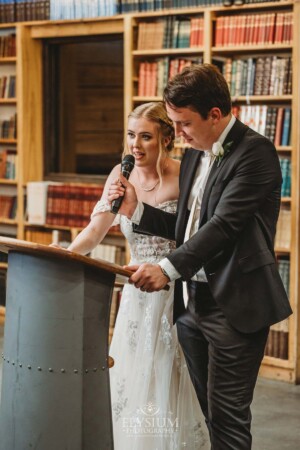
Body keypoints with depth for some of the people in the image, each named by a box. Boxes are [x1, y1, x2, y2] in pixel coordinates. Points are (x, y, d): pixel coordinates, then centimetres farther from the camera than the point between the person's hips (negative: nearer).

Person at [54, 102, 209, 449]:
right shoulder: (121, 175, 1)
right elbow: (95, 230, -4)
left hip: (177, 293, -5)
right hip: (137, 295, 5)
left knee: (171, 386, 1)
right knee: (129, 383, 10)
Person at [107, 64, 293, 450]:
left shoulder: (254, 151, -13)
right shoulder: (194, 157, 15)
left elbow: (224, 224, -23)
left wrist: (168, 268, -31)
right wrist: (136, 210, 5)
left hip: (233, 306, -8)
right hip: (191, 302, 8)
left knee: (227, 417, -2)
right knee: (212, 413, 13)